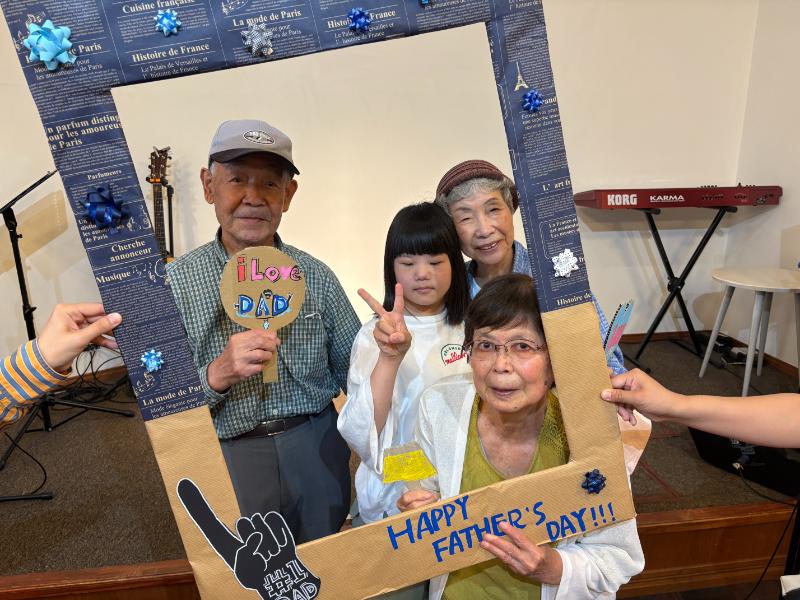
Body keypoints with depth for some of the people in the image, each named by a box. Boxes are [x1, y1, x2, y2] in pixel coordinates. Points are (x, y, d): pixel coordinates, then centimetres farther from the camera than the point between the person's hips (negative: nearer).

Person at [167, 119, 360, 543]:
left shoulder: (316, 277, -3)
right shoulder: (175, 283, -9)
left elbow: (353, 370, 4)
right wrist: (217, 373, -27)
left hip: (317, 448, 3)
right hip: (230, 459, -2)